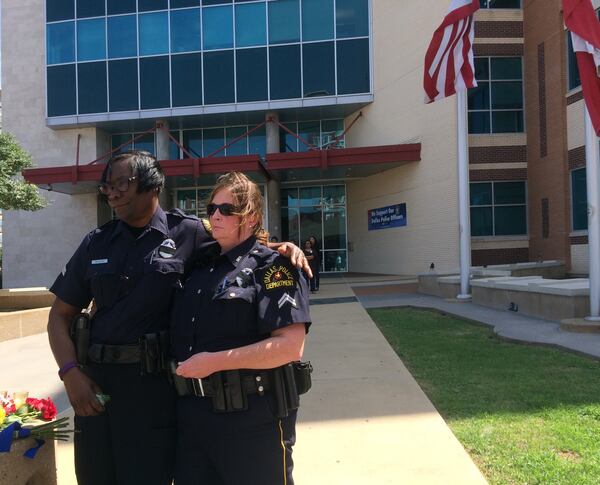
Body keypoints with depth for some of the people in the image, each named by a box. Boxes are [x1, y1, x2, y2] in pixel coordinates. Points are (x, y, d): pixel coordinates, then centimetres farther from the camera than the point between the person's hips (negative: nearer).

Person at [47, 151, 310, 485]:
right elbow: (61, 315, 11)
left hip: (155, 385, -4)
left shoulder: (188, 233, -3)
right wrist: (71, 373, -3)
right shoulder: (96, 244, 8)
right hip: (94, 385, 4)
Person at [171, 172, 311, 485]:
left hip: (253, 421, -7)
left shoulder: (272, 267, -10)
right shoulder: (199, 269, 12)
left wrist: (215, 361, -20)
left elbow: (290, 347, -21)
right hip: (192, 415, 7)